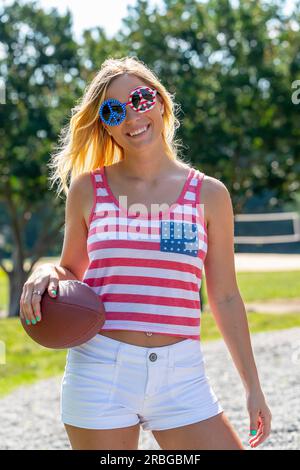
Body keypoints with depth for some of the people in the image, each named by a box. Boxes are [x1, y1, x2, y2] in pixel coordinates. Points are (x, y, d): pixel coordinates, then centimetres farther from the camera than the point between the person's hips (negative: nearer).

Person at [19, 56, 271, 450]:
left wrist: (253, 387, 8)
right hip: (99, 370, 0)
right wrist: (47, 275, -8)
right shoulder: (87, 189, 6)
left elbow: (225, 298, 9)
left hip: (181, 376, 1)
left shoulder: (209, 194, 5)